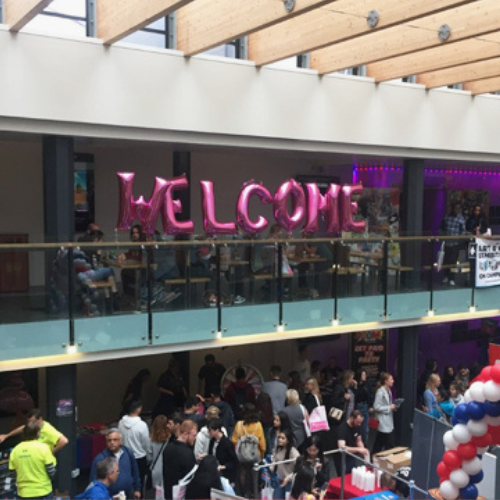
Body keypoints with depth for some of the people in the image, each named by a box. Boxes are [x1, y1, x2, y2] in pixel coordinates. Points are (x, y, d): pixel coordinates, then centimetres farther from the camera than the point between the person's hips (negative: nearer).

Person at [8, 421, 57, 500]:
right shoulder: (43, 447, -13)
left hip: (23, 493, 3)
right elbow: (51, 472, -12)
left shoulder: (15, 450, -3)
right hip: (43, 492, -3)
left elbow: (13, 472, 4)